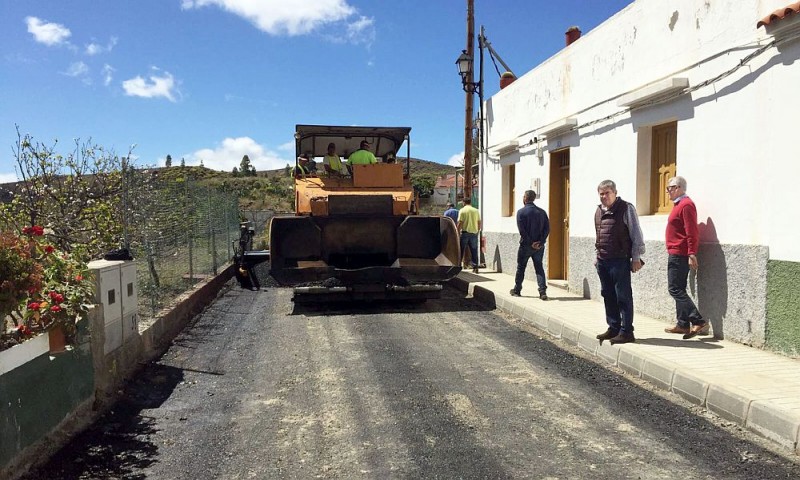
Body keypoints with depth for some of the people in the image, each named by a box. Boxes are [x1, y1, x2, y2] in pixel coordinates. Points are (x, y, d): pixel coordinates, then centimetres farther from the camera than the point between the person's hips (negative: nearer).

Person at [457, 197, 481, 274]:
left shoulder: (462, 210, -3)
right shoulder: (476, 211, 8)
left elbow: (460, 223, -9)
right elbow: (479, 223, 8)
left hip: (465, 232, -3)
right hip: (474, 233, 3)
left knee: (461, 250, 6)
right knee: (474, 251, 7)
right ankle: (475, 268, 4)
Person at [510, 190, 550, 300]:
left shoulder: (521, 212, -8)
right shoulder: (542, 212, 5)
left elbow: (522, 230, -15)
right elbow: (547, 228, -2)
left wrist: (530, 243, -11)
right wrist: (541, 242, -6)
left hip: (526, 245, -3)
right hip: (539, 245, 3)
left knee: (521, 268, 11)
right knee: (539, 268, 8)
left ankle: (516, 290, 22)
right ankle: (543, 292, -4)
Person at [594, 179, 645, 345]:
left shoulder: (626, 209, -7)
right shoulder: (599, 211, 14)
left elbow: (636, 234, -8)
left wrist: (636, 258, -10)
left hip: (619, 260, -7)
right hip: (603, 261, 7)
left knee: (623, 296, -3)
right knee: (608, 295, 13)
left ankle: (626, 332, 3)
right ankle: (613, 328, 23)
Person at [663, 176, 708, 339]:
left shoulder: (686, 205, -14)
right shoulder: (679, 204, 17)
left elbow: (691, 232, -21)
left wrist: (692, 254, -24)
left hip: (679, 255, -11)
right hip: (676, 254, 11)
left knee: (675, 289, -11)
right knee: (678, 289, 12)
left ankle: (698, 321, -11)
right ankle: (683, 325, 17)